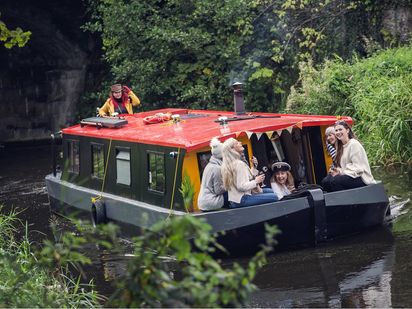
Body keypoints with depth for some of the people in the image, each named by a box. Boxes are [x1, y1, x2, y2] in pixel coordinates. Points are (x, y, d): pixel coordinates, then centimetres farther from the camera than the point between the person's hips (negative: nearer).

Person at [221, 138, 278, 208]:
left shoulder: (229, 165, 14)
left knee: (269, 191, 19)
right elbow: (241, 186, -22)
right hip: (242, 200, -10)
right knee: (274, 197, -14)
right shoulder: (239, 164, -16)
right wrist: (256, 181, -8)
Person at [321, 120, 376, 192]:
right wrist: (339, 171, -4)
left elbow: (358, 168, -16)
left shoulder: (354, 144, -9)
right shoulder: (342, 147, 18)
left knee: (335, 181, -29)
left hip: (361, 178, -8)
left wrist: (341, 172, -20)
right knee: (325, 181, -11)